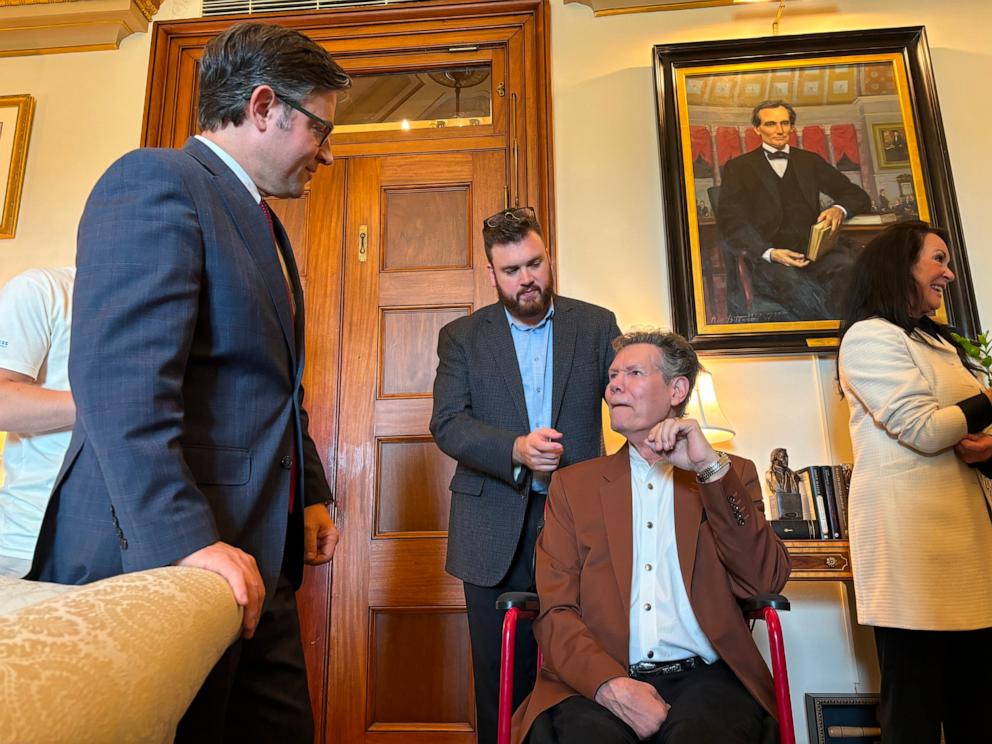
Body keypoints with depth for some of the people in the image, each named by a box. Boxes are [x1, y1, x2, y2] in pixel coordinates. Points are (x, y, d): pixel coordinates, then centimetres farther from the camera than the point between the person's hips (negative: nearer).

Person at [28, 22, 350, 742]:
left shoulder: (263, 223, 20)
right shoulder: (156, 181, -9)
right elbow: (119, 378, -22)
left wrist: (310, 496, 17)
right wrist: (188, 540, -26)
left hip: (256, 554, 9)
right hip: (159, 550, -9)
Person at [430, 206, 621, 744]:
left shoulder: (596, 325, 7)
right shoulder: (462, 336, 5)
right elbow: (447, 423, -5)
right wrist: (515, 448, -22)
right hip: (496, 528, 0)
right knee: (500, 678, 11)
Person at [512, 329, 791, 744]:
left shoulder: (730, 475, 13)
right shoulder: (573, 484, 12)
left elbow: (766, 582, -2)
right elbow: (556, 612, 5)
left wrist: (711, 469, -11)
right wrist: (609, 684, -14)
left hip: (702, 678, 1)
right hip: (596, 681, 0)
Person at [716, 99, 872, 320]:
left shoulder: (810, 161, 26)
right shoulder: (738, 167, 16)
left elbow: (859, 196, 23)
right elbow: (729, 221, 2)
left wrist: (839, 209, -4)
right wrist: (769, 252, -16)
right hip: (767, 257, -3)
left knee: (847, 269, -32)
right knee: (798, 286, -36)